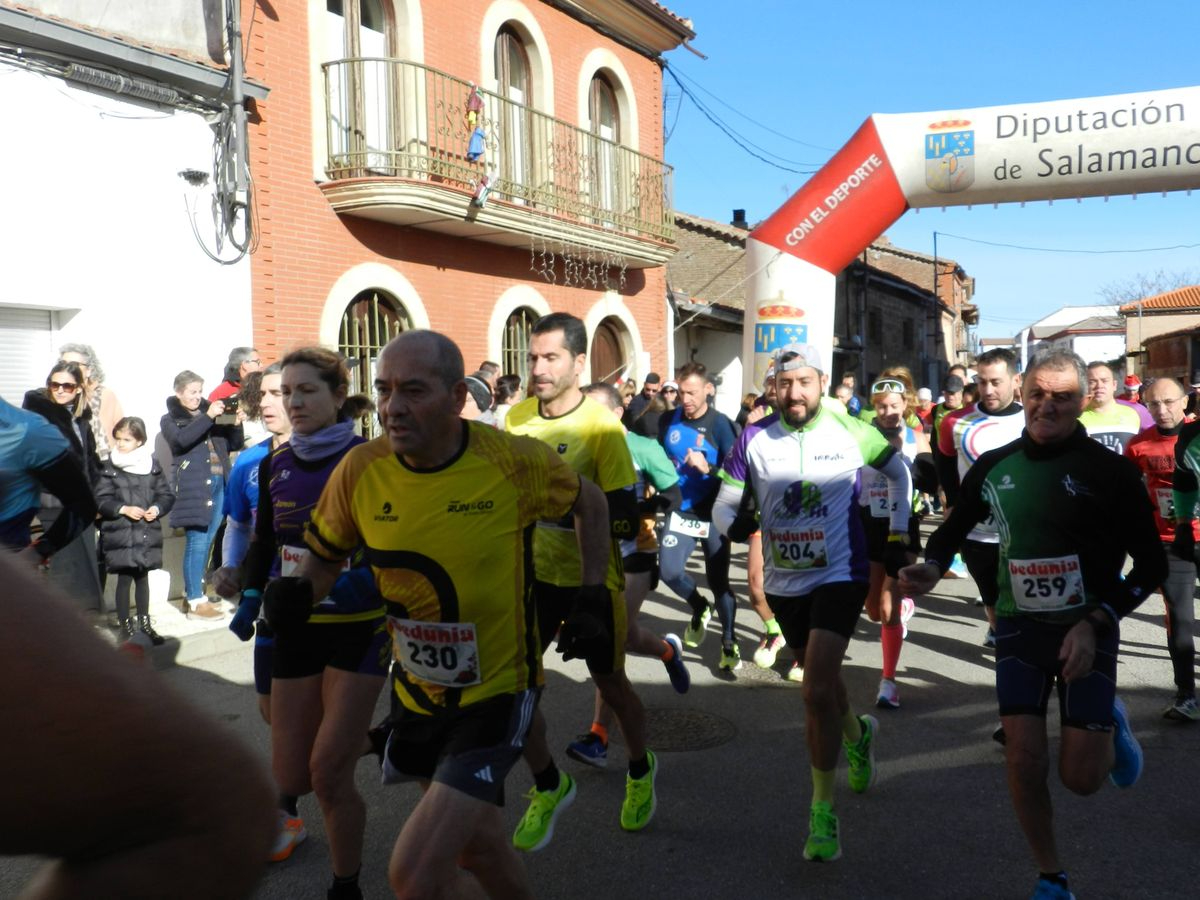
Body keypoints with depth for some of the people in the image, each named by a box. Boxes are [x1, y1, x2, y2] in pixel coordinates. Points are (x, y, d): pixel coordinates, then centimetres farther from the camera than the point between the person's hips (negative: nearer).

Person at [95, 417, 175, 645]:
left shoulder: (152, 466, 3)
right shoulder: (110, 468, -3)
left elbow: (167, 494, 6)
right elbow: (101, 499, -5)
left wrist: (157, 508, -11)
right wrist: (123, 509, -16)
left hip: (148, 533, 2)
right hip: (120, 534, -2)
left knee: (143, 578, 15)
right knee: (124, 579, 4)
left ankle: (144, 622, 27)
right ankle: (125, 625, 16)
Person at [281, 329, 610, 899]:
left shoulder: (515, 462, -19)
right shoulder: (361, 470, -12)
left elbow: (588, 503, 2)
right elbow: (326, 554, 6)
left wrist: (591, 595, -2)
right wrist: (298, 591, -15)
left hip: (497, 692, -4)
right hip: (418, 694, 5)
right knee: (476, 846, 24)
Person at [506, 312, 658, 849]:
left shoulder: (601, 427, -18)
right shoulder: (517, 417, -3)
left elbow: (625, 519, -22)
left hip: (591, 578, -4)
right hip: (535, 572, 4)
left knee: (610, 683, 12)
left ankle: (640, 772, 43)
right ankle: (548, 786, 25)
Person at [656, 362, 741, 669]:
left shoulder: (720, 424, -11)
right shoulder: (668, 421, 1)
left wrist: (708, 468, -30)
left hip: (713, 514, -3)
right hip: (681, 511, 3)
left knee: (718, 580, 2)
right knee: (669, 571, -9)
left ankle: (729, 643, 20)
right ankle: (700, 608, 24)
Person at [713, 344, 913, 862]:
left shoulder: (850, 433, -9)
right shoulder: (754, 441, -6)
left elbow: (899, 473, 8)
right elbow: (724, 505, -3)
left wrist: (898, 535, 8)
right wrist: (734, 522, -26)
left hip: (839, 576, -3)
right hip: (783, 582, 4)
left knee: (817, 692, -15)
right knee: (821, 678, 21)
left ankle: (823, 809, 0)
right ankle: (857, 734, 54)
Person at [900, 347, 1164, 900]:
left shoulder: (1109, 470, -10)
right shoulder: (994, 467, 0)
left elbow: (1152, 564, -6)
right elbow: (954, 527, 15)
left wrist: (1093, 623, -16)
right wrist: (933, 567, -6)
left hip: (1087, 630, -2)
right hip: (1020, 626, 2)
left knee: (1081, 776, -1)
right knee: (1024, 762, -3)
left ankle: (1111, 727, 35)